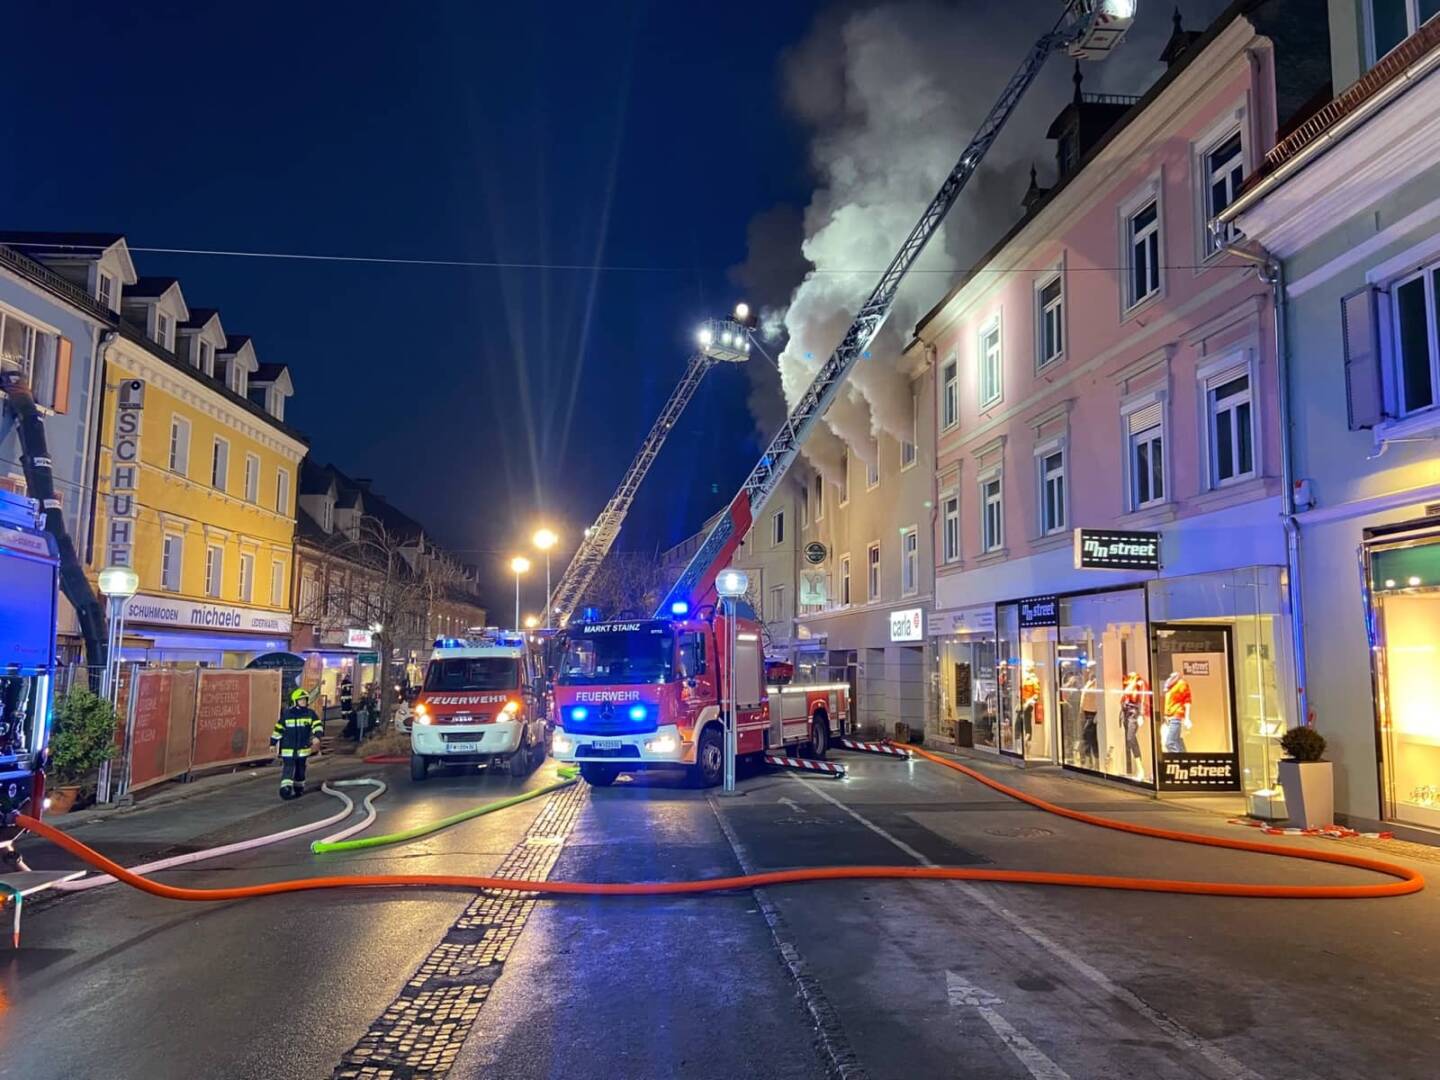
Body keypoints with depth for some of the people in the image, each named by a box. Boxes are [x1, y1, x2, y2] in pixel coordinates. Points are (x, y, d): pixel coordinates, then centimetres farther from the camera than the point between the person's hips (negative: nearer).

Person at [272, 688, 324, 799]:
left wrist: (317, 736, -28)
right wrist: (273, 743, 9)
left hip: (303, 748, 2)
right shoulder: (286, 714, 0)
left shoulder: (310, 713, 1)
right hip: (288, 748, -2)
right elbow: (278, 728, 7)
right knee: (288, 768, -14)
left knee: (300, 771, 13)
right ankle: (285, 789, -21)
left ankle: (299, 789, 28)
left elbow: (318, 725, -9)